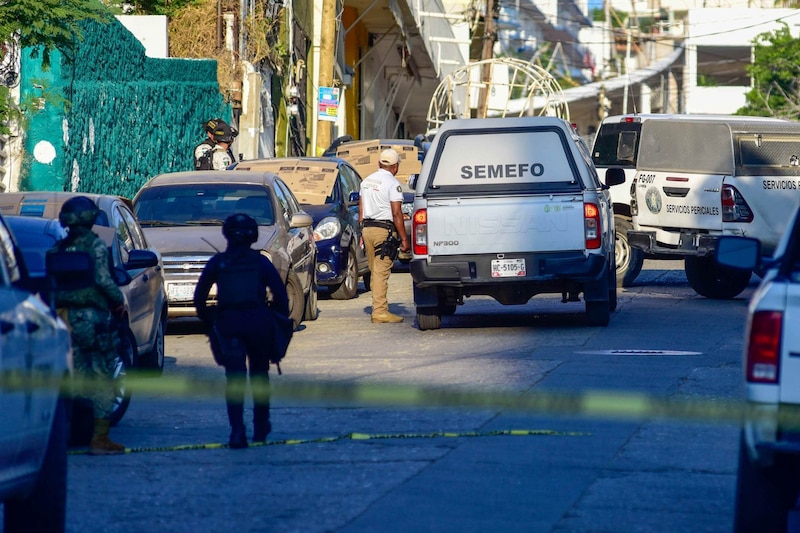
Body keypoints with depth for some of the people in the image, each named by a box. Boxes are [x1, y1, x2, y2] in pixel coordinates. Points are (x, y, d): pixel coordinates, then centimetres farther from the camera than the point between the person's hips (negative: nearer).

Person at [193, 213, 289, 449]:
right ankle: (261, 427, 28)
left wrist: (208, 321, 15)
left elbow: (199, 297, 5)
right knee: (259, 374, 18)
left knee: (234, 378, -3)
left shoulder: (217, 263, 6)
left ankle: (237, 431, -18)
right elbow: (280, 295, 0)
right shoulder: (261, 262, 5)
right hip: (259, 322, 1)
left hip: (227, 323, -1)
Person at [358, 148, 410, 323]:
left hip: (367, 229, 7)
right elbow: (397, 214, -13)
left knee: (375, 271, 12)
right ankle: (380, 312, -10)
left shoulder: (367, 181, 13)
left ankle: (378, 308, 14)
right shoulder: (393, 184, -9)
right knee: (381, 272, -8)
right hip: (384, 230, -7)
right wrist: (404, 238, -9)